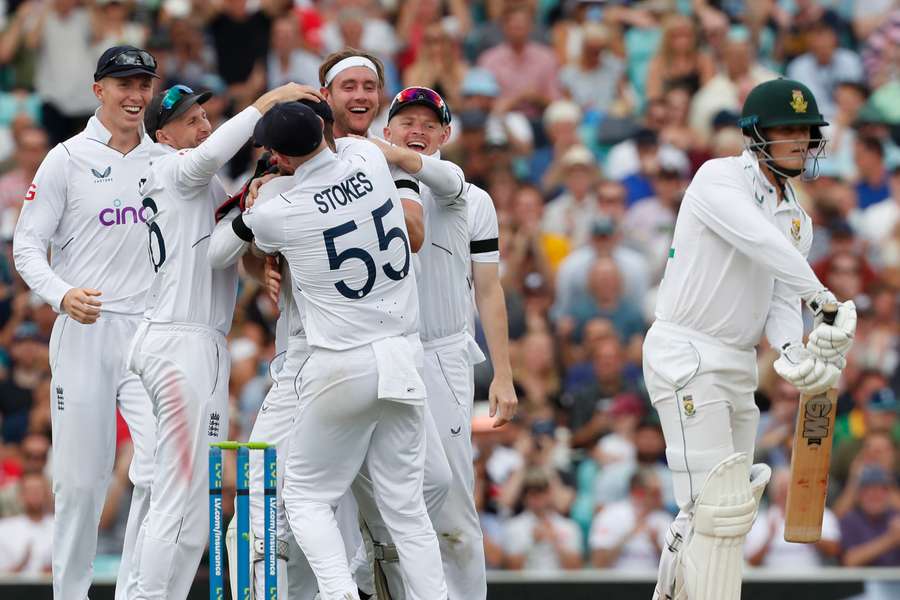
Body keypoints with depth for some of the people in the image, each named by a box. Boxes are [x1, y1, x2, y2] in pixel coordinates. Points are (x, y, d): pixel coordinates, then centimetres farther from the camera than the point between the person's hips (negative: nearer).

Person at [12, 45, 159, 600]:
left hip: (151, 332, 2)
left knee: (162, 469, -12)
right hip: (84, 329, -2)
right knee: (82, 478, 0)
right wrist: (61, 294, -21)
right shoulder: (68, 159, 0)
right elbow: (27, 245, -2)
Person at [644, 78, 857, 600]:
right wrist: (824, 297, -34)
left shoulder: (797, 220, 13)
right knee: (716, 505, -15)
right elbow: (760, 240, -28)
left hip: (739, 367, 9)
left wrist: (793, 349, -18)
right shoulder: (720, 180, -11)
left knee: (733, 504, 14)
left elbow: (782, 302, 4)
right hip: (686, 356, -9)